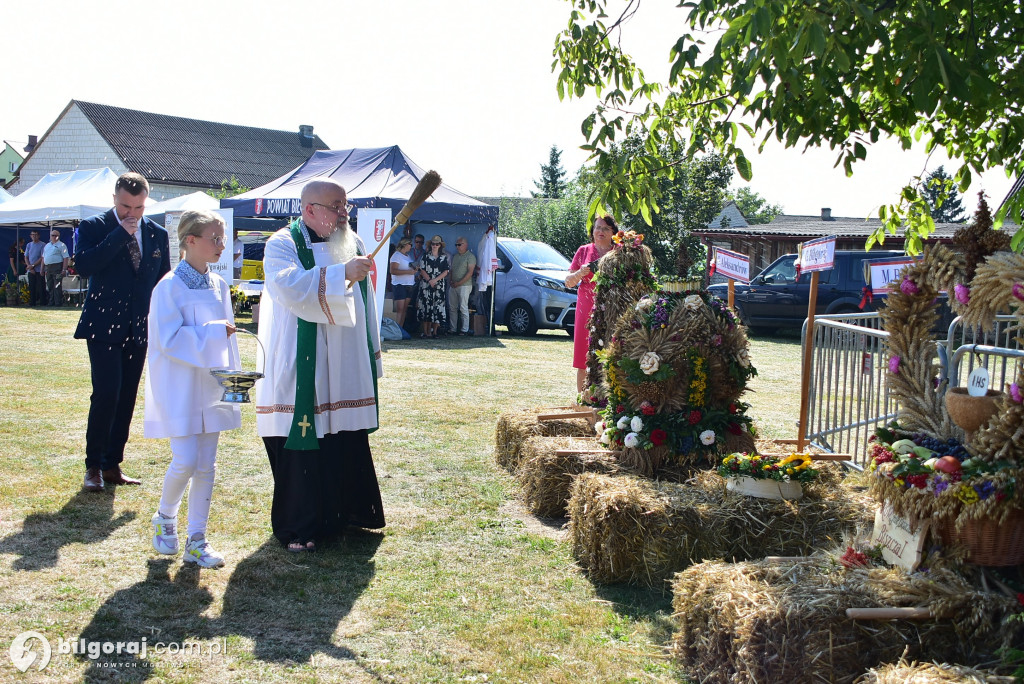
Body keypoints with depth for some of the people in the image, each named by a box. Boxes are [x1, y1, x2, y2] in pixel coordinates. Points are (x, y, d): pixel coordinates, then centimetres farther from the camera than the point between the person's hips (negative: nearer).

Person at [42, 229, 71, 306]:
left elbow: (66, 258, -8)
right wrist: (42, 269, 16)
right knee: (50, 286, 9)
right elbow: (43, 258, 24)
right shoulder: (47, 246, 20)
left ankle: (57, 302, -6)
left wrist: (64, 269, -16)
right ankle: (51, 302, 15)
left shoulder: (61, 245, -1)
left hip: (57, 267, -7)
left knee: (57, 286, -8)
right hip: (47, 268, 7)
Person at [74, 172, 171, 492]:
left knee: (126, 399, 7)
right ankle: (93, 467, 1)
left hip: (139, 330, 4)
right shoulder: (94, 226, -3)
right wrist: (121, 233, -20)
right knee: (106, 394, -12)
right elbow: (83, 266, -21)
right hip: (103, 327, -4)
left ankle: (112, 465, 16)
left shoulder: (157, 234, 8)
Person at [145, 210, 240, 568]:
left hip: (211, 388, 6)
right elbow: (168, 338, -17)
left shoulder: (219, 285, 8)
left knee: (206, 465, 6)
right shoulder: (170, 286, -12)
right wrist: (213, 332, -20)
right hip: (180, 387, -6)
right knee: (185, 461, -10)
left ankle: (196, 539, 15)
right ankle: (165, 518, 19)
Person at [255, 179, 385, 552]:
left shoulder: (352, 242, 12)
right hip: (303, 371, -6)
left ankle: (346, 511, 28)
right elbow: (289, 287, -28)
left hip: (346, 369, 6)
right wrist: (341, 273, -33)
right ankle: (298, 528, 12)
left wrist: (371, 355, 20)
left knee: (349, 444, 10)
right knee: (302, 447, -1)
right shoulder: (283, 244, -7)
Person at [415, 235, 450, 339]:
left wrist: (435, 280, -11)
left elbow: (446, 271, 1)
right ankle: (425, 332, -1)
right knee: (425, 306, -4)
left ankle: (434, 331, 4)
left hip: (439, 286, 0)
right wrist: (429, 280, -11)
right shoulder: (426, 256, 8)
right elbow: (422, 270, 2)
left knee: (437, 308, -3)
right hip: (426, 285, 0)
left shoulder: (444, 257, 8)